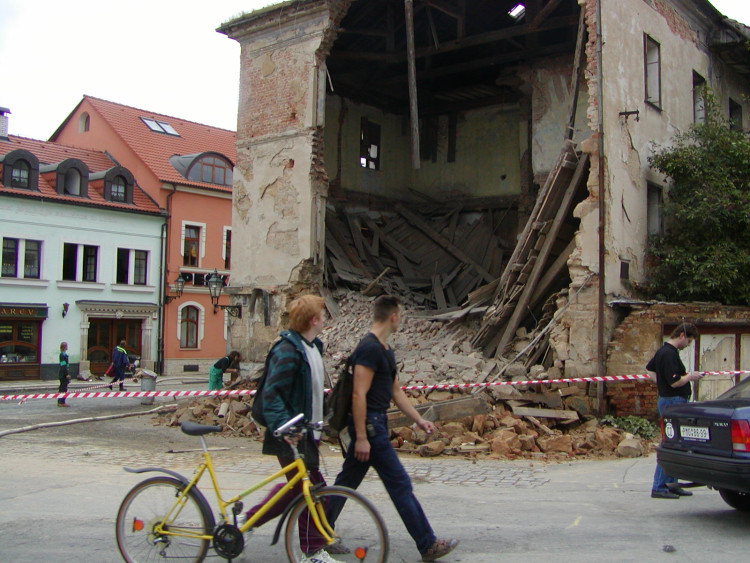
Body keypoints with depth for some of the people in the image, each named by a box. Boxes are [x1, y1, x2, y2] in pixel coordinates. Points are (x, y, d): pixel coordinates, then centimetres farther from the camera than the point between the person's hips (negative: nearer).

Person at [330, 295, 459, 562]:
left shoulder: (385, 349, 15)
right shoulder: (370, 348, -17)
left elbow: (396, 391, 20)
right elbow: (359, 394, -22)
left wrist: (419, 420, 15)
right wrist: (361, 437, -23)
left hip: (374, 424, 10)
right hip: (369, 425, -10)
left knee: (347, 481, 15)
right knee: (400, 484, -3)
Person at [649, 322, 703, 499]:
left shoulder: (662, 351, 13)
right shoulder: (670, 354, -19)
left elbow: (650, 367, 30)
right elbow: (675, 382, -24)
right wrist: (690, 376, -6)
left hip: (667, 401, 11)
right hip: (673, 402, -11)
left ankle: (671, 484, 19)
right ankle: (659, 487, -5)